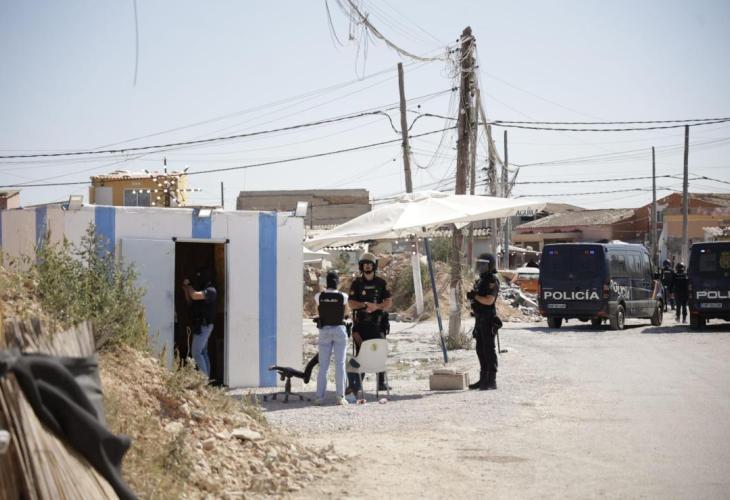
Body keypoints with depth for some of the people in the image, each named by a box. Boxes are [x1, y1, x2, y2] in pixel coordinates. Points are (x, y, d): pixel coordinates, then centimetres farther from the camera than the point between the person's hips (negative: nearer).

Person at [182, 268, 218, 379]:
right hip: (202, 325, 10)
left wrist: (188, 285, -11)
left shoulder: (210, 290, -15)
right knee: (203, 352, 12)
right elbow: (190, 302, 19)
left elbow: (195, 296, -27)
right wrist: (186, 290, 7)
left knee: (196, 352, -14)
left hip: (203, 325, -10)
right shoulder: (203, 289, 16)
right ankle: (207, 377, 15)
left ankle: (205, 377, -16)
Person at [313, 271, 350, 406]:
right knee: (340, 364, 1)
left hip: (324, 330, 1)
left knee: (323, 365, 5)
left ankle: (320, 396, 0)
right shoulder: (343, 296, -6)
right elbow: (346, 310, 8)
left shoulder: (319, 296, -4)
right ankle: (340, 396, -4)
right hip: (339, 330, -1)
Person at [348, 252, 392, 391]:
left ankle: (381, 382, 3)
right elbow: (351, 304, -1)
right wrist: (365, 304, -18)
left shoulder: (381, 283, 7)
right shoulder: (356, 283, 4)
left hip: (377, 323, 1)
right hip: (361, 323, -1)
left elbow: (389, 303, 4)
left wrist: (376, 306, -14)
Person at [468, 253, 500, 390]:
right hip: (480, 319, 10)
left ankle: (492, 380, -7)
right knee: (480, 349, 12)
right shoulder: (481, 280, 17)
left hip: (488, 320, -10)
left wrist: (475, 296, -15)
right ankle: (483, 379, 18)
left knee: (489, 349, -8)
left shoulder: (492, 281, -12)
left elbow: (489, 300, -21)